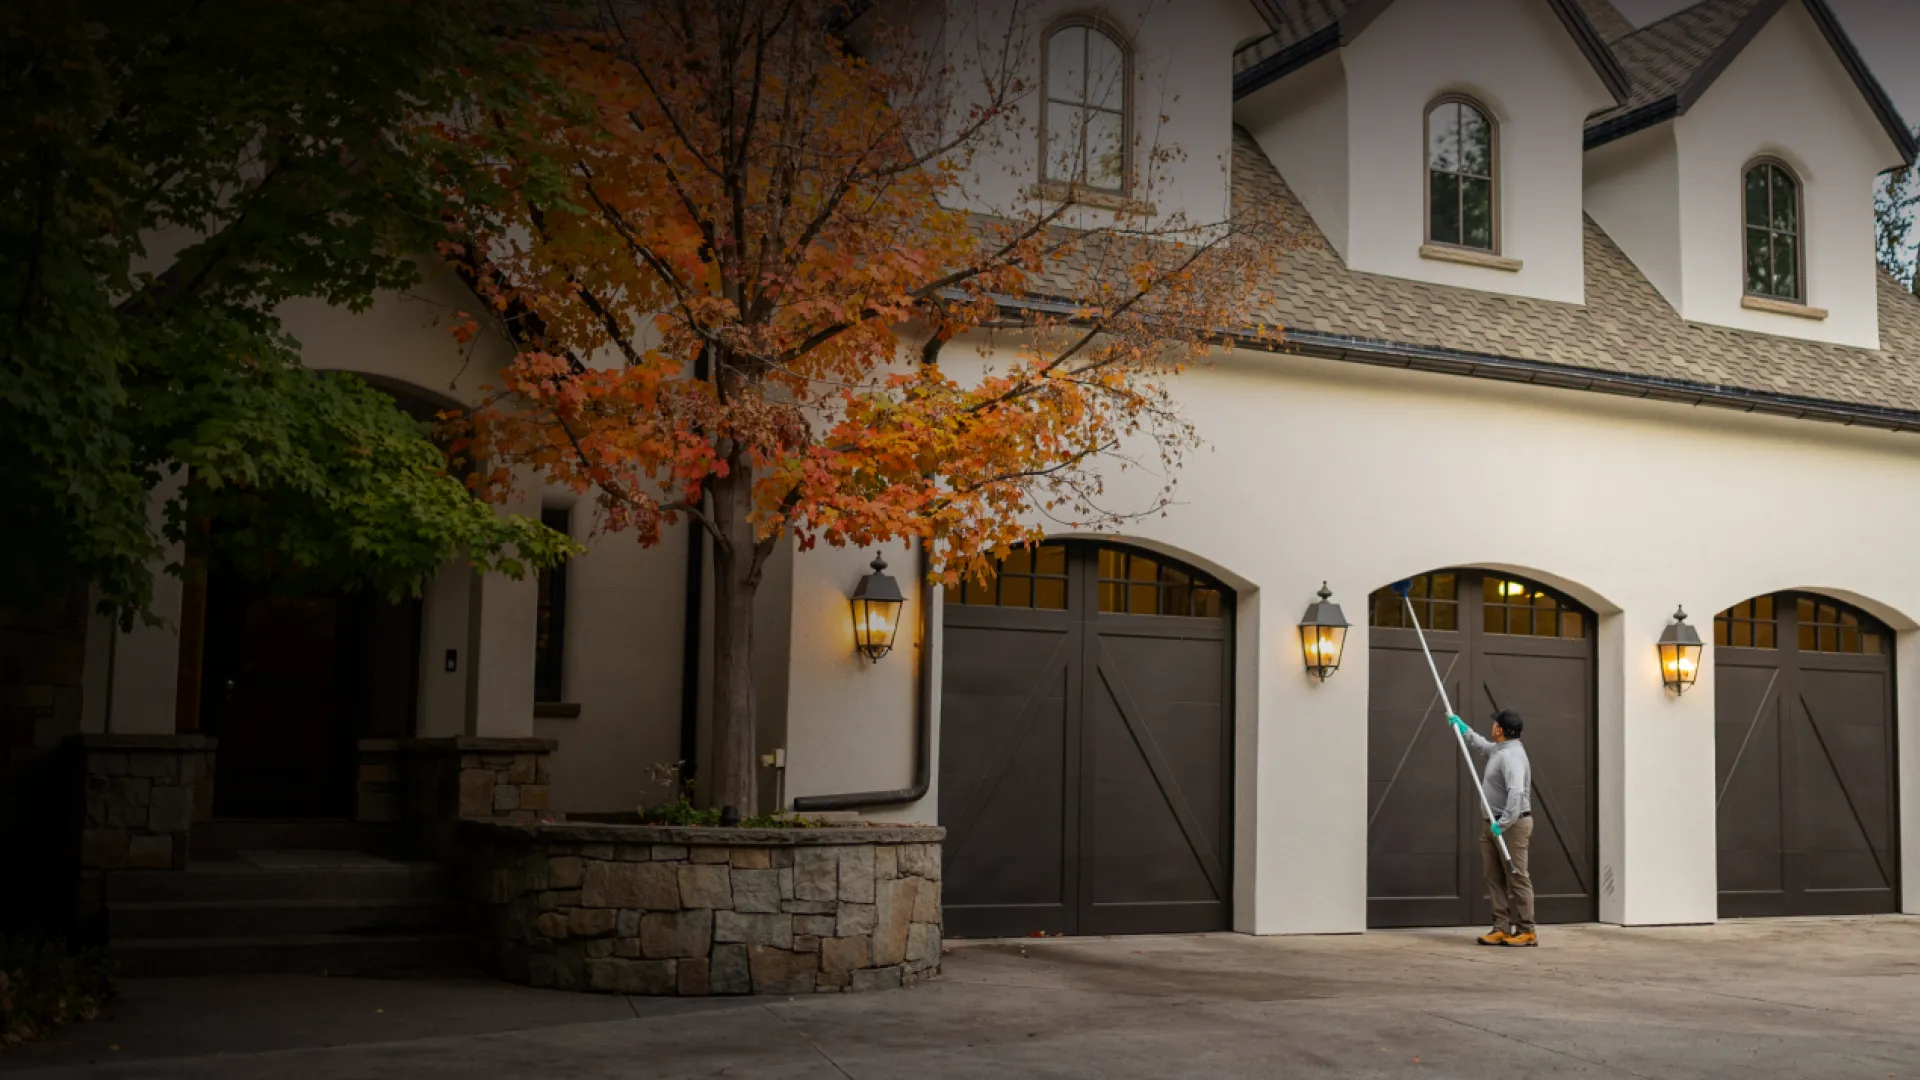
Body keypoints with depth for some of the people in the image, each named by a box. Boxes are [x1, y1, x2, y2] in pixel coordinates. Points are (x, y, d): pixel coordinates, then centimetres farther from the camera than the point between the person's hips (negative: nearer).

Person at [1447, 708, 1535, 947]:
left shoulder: (1511, 756, -21)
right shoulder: (1499, 749, 13)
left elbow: (1516, 793, -33)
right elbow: (1481, 744, 39)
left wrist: (1503, 824, -31)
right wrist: (1461, 726, 40)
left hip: (1512, 824, -10)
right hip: (1495, 824, 10)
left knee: (1517, 878, -5)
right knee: (1495, 878, 8)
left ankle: (1526, 931, 1)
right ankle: (1502, 928, 9)